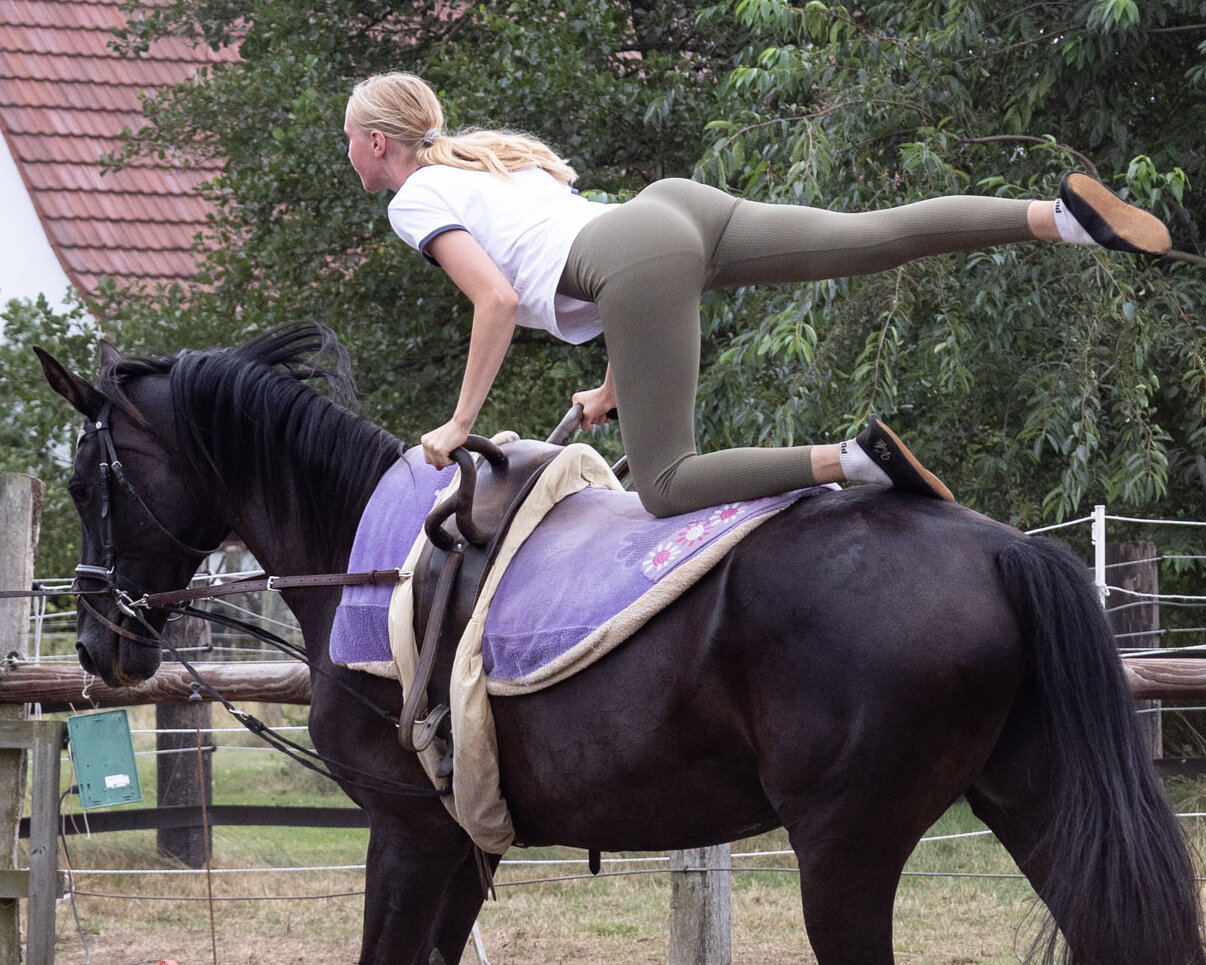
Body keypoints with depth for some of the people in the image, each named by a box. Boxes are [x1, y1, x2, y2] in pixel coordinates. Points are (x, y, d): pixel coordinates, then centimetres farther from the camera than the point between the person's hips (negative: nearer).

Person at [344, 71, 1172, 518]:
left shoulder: (415, 199, 9)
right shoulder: (496, 156, 34)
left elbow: (498, 301, -5)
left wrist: (460, 424, 2)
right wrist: (616, 389, 38)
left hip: (635, 260, -8)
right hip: (678, 205, 8)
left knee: (666, 488, -10)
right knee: (882, 236, -1)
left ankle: (860, 459, -27)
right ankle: (1065, 214, -17)